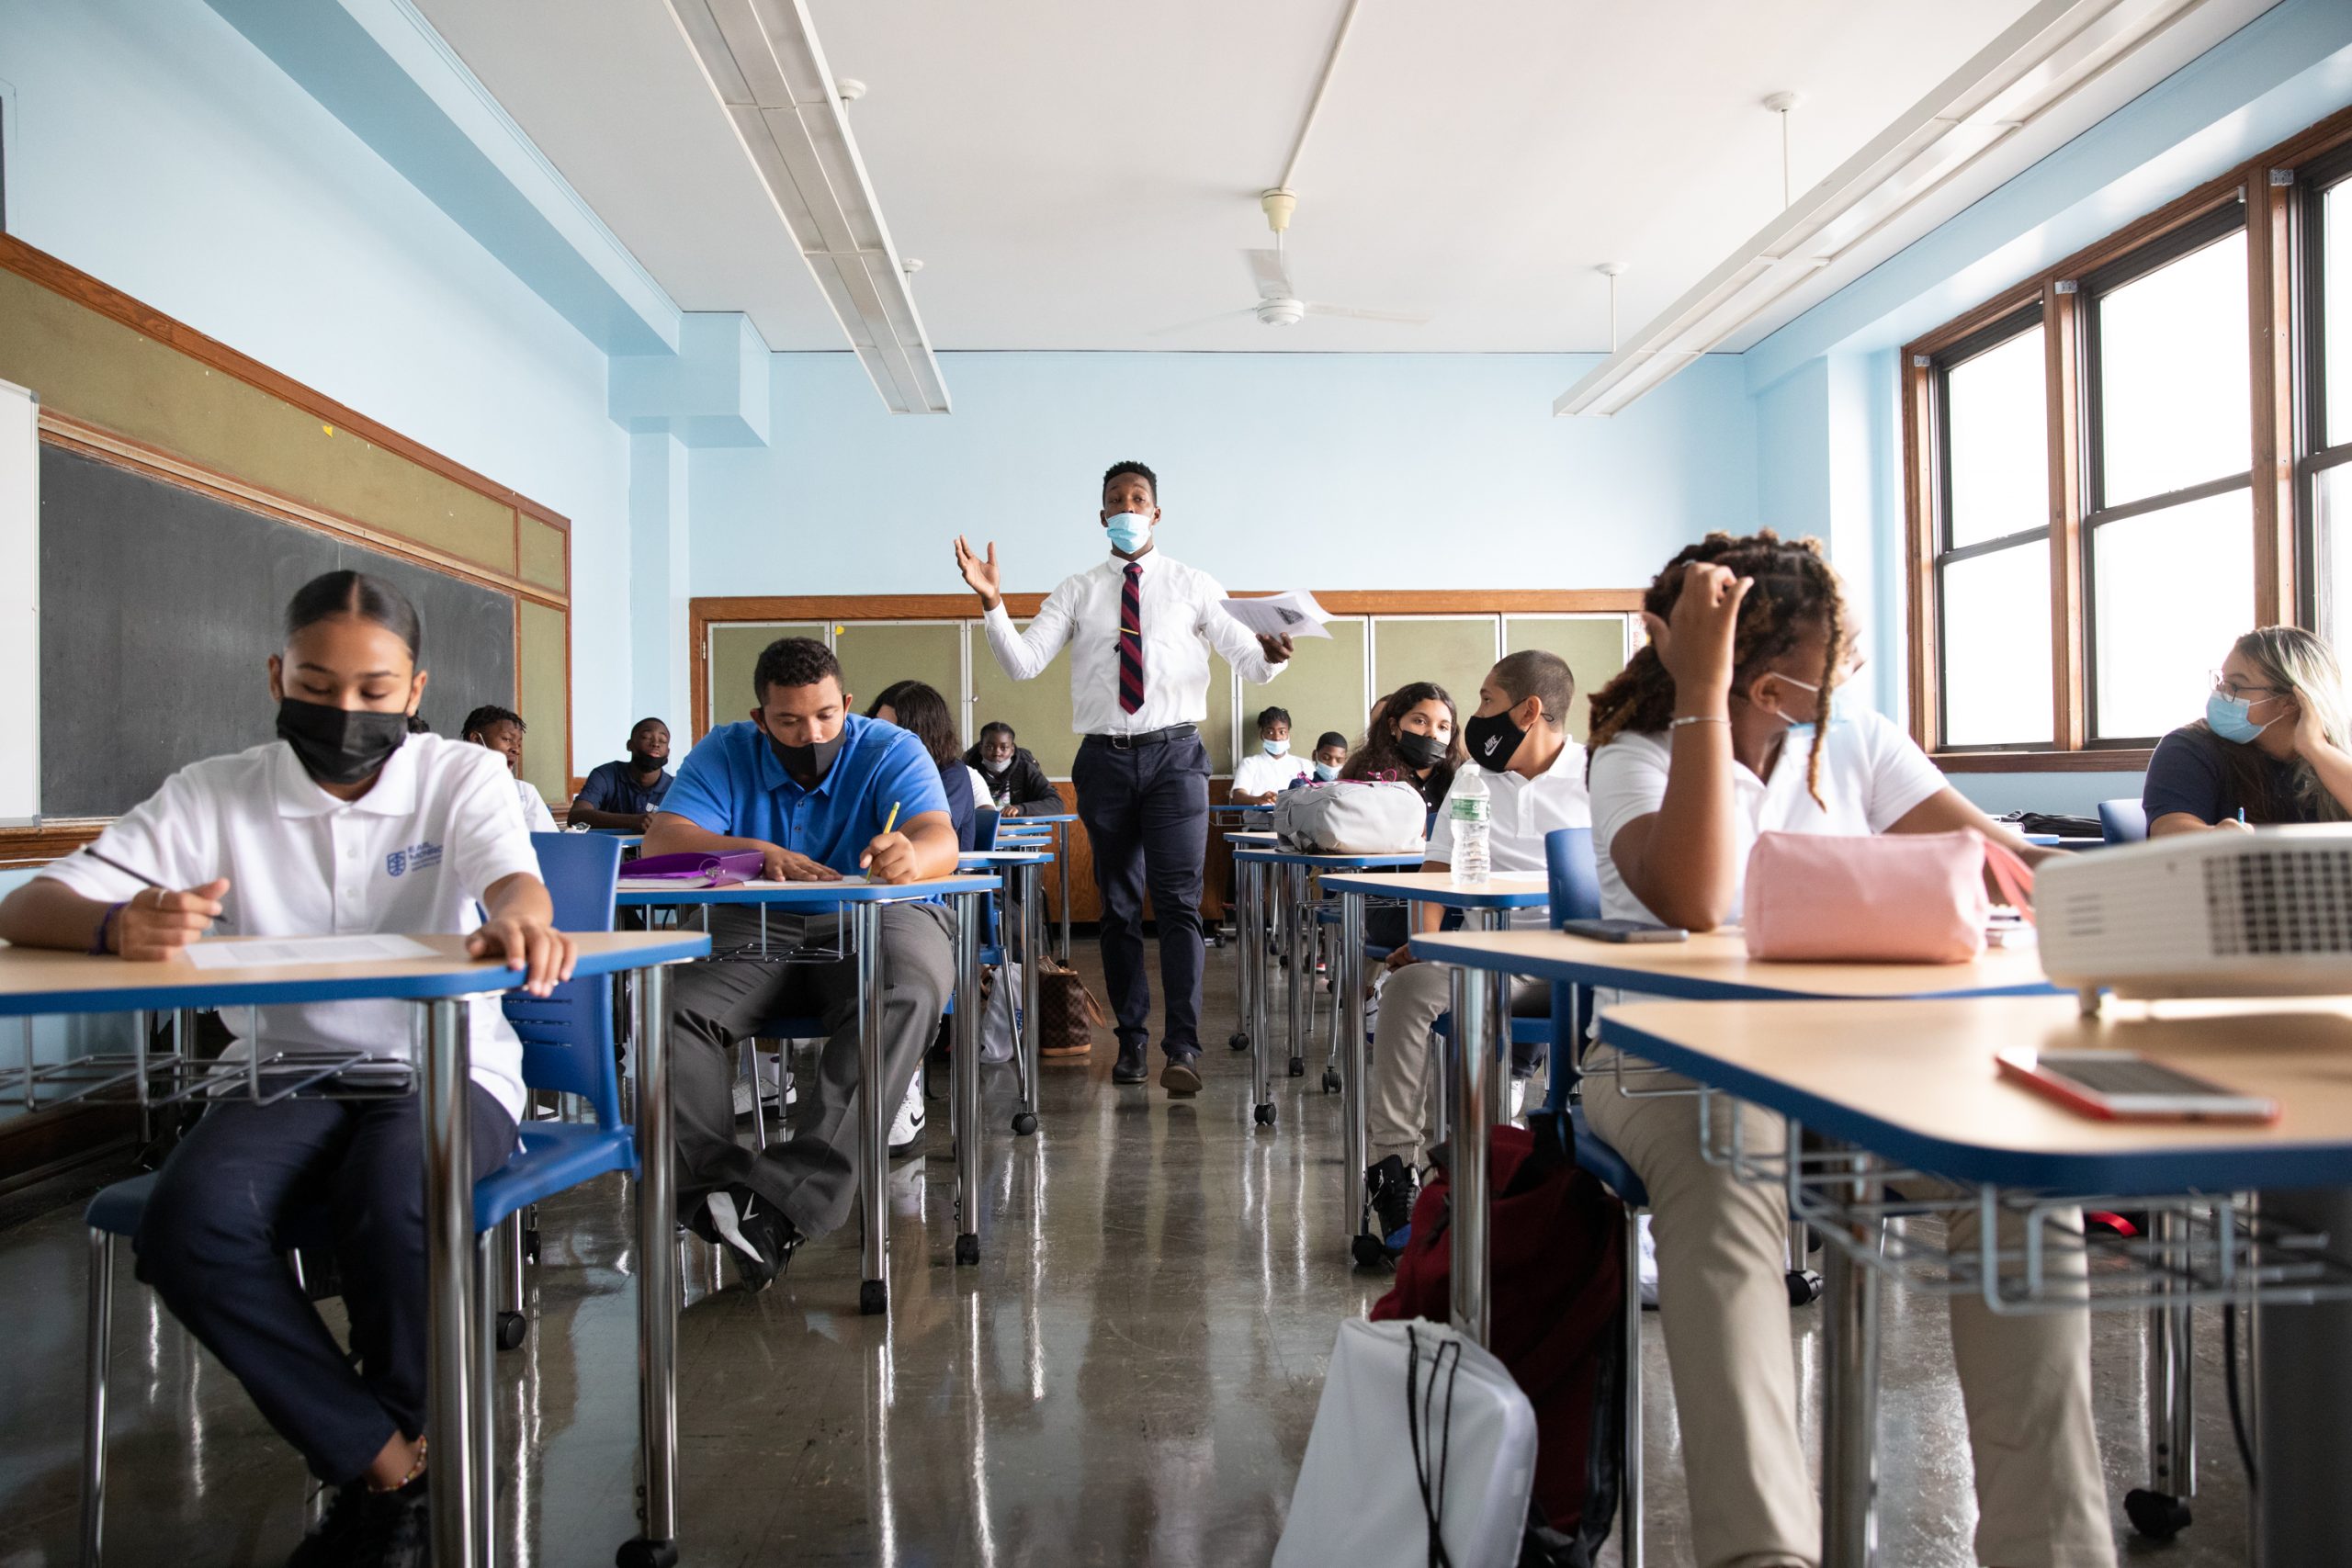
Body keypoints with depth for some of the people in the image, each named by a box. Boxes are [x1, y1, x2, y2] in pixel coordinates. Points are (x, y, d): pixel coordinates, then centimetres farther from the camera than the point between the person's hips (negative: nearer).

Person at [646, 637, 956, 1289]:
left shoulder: (891, 751, -1)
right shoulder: (725, 754, 7)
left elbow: (941, 841, -18)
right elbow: (662, 840, -6)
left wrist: (910, 856, -45)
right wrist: (759, 853, -25)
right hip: (755, 928, 3)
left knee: (906, 997, -36)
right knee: (670, 1004, -27)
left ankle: (787, 1198, -41)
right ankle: (717, 1183, -33)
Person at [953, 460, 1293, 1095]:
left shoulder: (1192, 586, 6)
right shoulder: (1077, 591, 10)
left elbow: (1251, 665, 1)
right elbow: (1023, 663, 0)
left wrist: (1271, 653, -22)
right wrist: (993, 603, -14)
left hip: (1174, 755, -2)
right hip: (1105, 757, 2)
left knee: (1178, 901, -8)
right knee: (1118, 906, 9)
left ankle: (1182, 1047, -5)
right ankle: (1131, 1039, 21)